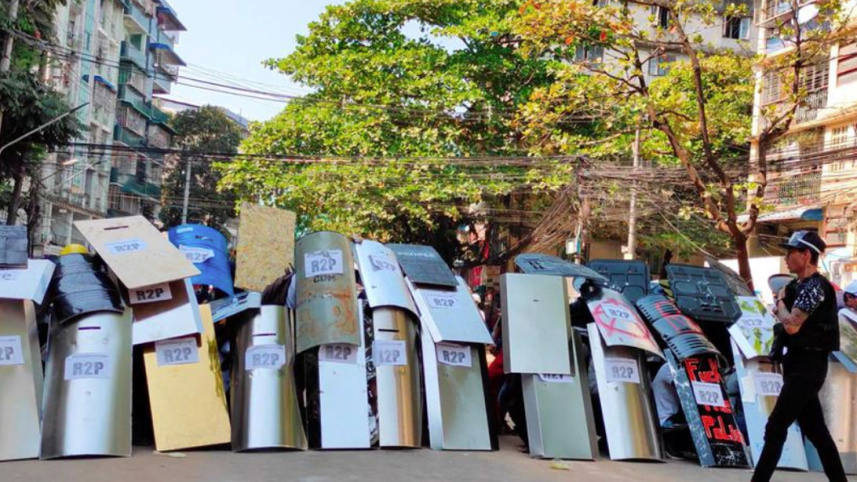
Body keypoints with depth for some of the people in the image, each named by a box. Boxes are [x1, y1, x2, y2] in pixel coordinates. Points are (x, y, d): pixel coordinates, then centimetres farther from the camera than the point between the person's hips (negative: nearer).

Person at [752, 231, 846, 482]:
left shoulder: (815, 286, -16)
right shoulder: (800, 286, 13)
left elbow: (792, 325, -23)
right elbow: (788, 321, 18)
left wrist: (780, 302, -7)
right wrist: (781, 306, 0)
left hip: (807, 366, -10)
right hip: (800, 363, 10)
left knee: (775, 428, -8)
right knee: (815, 429, 14)